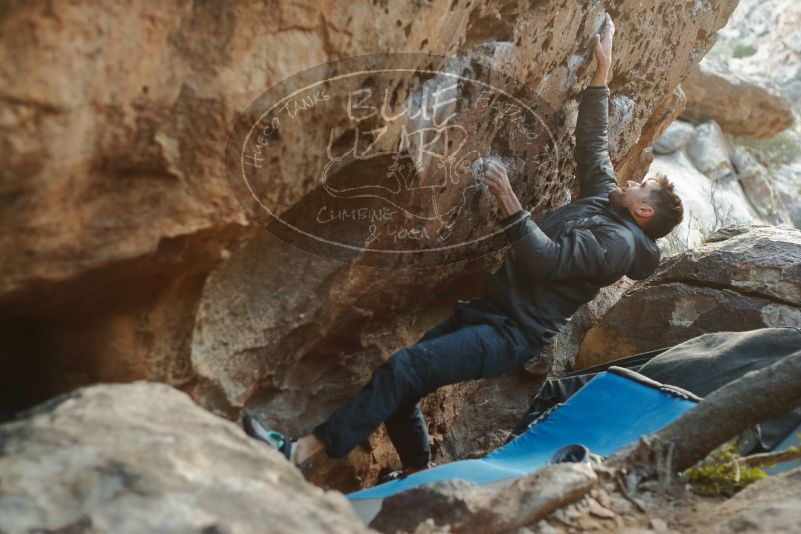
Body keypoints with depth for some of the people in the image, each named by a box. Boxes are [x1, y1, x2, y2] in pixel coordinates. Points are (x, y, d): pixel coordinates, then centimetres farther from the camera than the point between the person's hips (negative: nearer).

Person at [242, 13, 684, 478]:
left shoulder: (619, 243, -11)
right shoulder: (604, 198, 17)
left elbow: (546, 259, -23)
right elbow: (592, 139, 22)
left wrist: (509, 202, -27)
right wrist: (603, 69, 20)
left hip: (512, 335, -9)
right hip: (488, 311, 10)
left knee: (405, 370, -24)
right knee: (402, 379, 2)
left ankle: (302, 454, -24)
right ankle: (419, 474, 18)